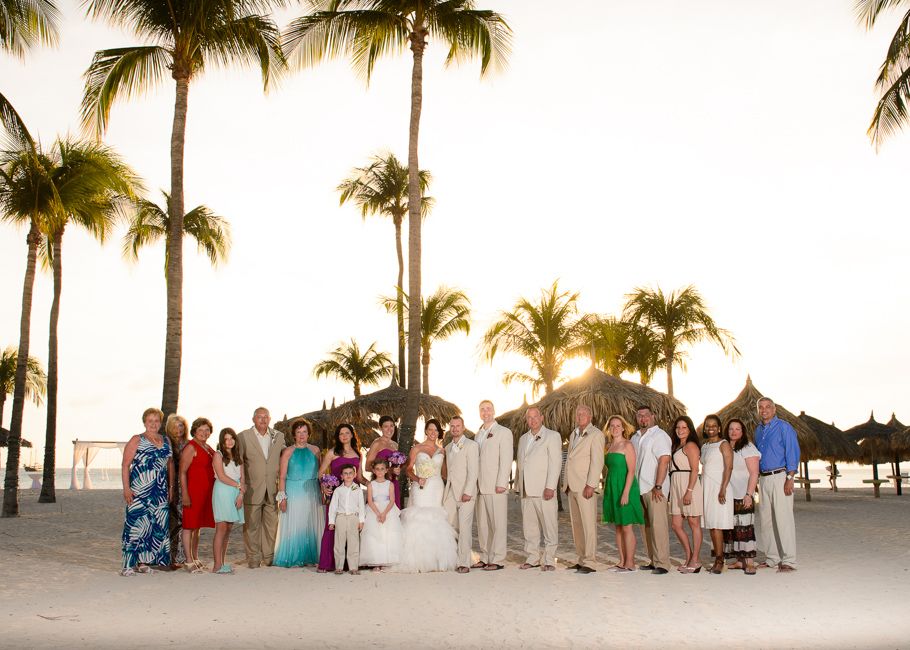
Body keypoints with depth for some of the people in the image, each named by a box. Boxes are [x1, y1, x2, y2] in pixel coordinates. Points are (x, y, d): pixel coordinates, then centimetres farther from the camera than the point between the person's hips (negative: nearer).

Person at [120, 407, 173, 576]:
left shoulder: (165, 441, 15)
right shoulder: (137, 440, -1)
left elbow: (170, 464, 21)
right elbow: (125, 465, -5)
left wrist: (171, 486, 15)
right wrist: (126, 488, -13)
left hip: (160, 492, 6)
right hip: (139, 491, -6)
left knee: (156, 526, 5)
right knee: (136, 525, -8)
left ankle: (143, 562, 14)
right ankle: (128, 565, -3)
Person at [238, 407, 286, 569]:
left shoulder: (278, 437, 10)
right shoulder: (243, 436, 1)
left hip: (272, 490, 2)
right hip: (252, 489, -2)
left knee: (271, 525, 6)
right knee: (251, 525, 3)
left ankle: (269, 556, 17)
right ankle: (253, 557, 13)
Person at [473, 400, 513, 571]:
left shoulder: (503, 433, -2)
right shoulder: (478, 434, 19)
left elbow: (506, 460, -9)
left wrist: (501, 484, -16)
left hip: (496, 487, -7)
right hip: (481, 486, 7)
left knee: (498, 524, -3)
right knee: (482, 524, 9)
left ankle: (498, 560, 0)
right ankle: (485, 558, 16)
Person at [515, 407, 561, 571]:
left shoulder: (552, 436, -1)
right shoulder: (523, 439, 21)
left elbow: (556, 463, -8)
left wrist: (550, 487, -16)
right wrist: (518, 485, 16)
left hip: (543, 490, -6)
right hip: (526, 490, 6)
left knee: (549, 526, -3)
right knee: (529, 526, 9)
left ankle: (549, 560, 4)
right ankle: (532, 559, 18)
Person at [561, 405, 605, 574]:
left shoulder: (596, 434, -5)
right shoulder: (573, 435, 21)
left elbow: (597, 461, -12)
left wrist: (591, 485, -20)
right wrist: (566, 483, 18)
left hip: (585, 486, -8)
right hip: (572, 486, 8)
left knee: (588, 524, -8)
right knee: (576, 524, 9)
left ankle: (590, 563, -6)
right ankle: (582, 559, 16)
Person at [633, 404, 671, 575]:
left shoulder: (659, 435, -5)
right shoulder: (635, 438, 18)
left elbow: (664, 461, -13)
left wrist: (658, 486, -19)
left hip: (654, 487, -7)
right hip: (639, 488, 7)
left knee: (657, 524, -10)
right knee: (645, 525, 7)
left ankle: (662, 563, -8)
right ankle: (653, 561, 14)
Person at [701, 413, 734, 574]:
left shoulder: (724, 444, -5)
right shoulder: (704, 446, 17)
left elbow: (728, 467, -13)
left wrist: (723, 489, -22)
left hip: (718, 487, -7)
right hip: (706, 487, 7)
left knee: (716, 524, -11)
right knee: (711, 525, 6)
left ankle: (719, 561, -9)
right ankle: (718, 560, 10)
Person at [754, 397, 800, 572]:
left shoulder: (784, 427, -4)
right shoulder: (758, 431, 17)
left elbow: (793, 453, -9)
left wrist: (789, 478, -17)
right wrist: (755, 480, 17)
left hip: (779, 477, -7)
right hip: (763, 478, 7)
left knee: (783, 519, -9)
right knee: (765, 520, 8)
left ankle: (789, 561, -5)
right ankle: (772, 558, 15)